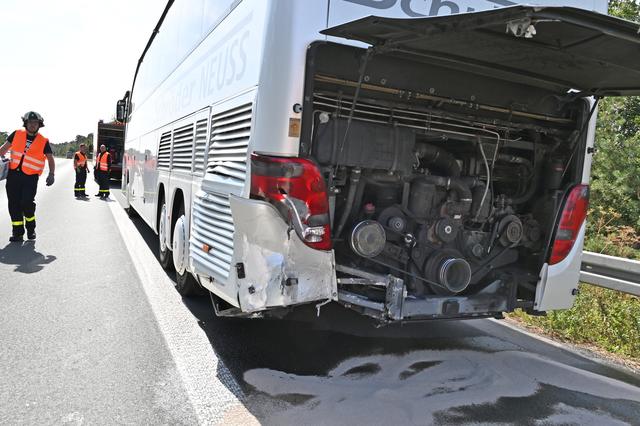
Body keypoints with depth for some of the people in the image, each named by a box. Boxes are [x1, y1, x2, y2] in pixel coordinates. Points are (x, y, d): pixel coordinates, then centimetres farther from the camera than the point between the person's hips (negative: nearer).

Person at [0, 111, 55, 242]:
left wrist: (51, 174, -7)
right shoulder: (17, 134, 7)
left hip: (30, 177, -3)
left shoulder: (43, 141, 2)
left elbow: (50, 159, 6)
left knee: (27, 203, -12)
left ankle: (31, 228, 12)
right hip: (13, 174, 3)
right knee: (14, 203, 3)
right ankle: (17, 232, 13)